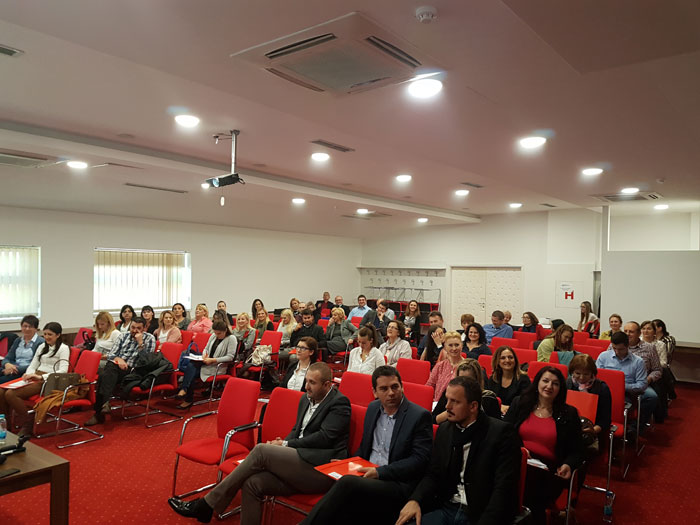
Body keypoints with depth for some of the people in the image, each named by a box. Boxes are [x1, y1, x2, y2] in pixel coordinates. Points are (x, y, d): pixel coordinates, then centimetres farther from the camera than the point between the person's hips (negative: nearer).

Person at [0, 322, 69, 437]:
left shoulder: (63, 348, -1)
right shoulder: (42, 346, 21)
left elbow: (63, 371, -12)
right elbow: (33, 365, 19)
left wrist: (41, 377, -21)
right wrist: (29, 374, -4)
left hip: (48, 381, -7)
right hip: (34, 378, 7)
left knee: (11, 394, -25)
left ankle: (28, 425, -11)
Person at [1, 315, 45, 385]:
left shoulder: (41, 342, -2)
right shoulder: (18, 341, 21)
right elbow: (7, 358, 16)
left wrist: (17, 369, -19)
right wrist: (7, 364, -8)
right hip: (14, 370, 6)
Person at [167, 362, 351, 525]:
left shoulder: (339, 403, -6)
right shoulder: (306, 399, 17)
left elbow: (324, 437, -15)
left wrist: (286, 444, -9)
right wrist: (283, 444, 0)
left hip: (321, 469, -7)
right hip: (302, 463, 8)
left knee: (261, 450, -20)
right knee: (253, 483, -18)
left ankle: (205, 505, -12)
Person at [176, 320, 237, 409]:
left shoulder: (231, 338, -7)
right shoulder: (213, 336, 15)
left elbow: (230, 357, -14)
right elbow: (206, 349, 24)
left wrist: (213, 360, -19)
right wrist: (204, 354, -2)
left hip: (218, 367, -6)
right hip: (207, 363, 7)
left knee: (191, 372, -24)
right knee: (191, 364, -26)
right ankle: (184, 389, -25)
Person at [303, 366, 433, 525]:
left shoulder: (420, 416, -6)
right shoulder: (373, 408, 13)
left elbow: (420, 460, -11)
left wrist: (380, 472, -16)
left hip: (398, 484, -5)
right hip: (367, 476, 5)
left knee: (347, 483, -31)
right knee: (344, 507, -30)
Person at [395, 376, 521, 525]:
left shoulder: (502, 432, -10)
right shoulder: (444, 430, 8)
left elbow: (503, 488, -16)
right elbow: (433, 474, 10)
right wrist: (415, 500, -8)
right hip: (446, 509, 4)